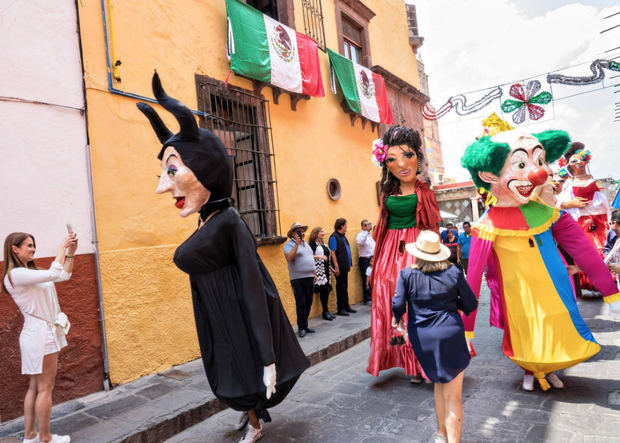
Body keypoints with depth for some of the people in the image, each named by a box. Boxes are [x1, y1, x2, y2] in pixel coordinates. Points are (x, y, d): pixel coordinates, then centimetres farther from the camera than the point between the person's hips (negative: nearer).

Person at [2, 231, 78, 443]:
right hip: (40, 334, -9)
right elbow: (53, 274, -27)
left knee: (35, 386, 15)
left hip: (43, 333, 9)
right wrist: (62, 247, -17)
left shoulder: (29, 272, 12)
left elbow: (64, 275, 13)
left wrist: (71, 252, 1)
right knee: (45, 388, 1)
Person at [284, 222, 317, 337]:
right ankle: (302, 327, 2)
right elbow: (289, 257, -23)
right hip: (298, 279, -7)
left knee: (308, 303, 10)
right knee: (301, 304, -6)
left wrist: (313, 273, 20)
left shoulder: (306, 244, 18)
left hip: (309, 277, 7)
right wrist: (297, 244, -25)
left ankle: (304, 325, 20)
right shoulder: (289, 245, -6)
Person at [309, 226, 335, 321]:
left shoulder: (324, 244, 19)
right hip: (319, 271, -8)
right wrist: (320, 257, -22)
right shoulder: (313, 244, -7)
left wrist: (331, 267, 21)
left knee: (326, 290, 7)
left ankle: (326, 311, 15)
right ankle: (325, 311, 0)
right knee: (324, 289, -9)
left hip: (326, 270, 8)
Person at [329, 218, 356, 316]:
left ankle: (346, 306, 25)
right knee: (340, 287, -1)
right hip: (339, 267, -9)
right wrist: (336, 267, -21)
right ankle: (340, 308, 8)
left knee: (345, 287, 15)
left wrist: (349, 264, 16)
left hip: (345, 266, 9)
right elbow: (332, 253, -17)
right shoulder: (334, 237, -13)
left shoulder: (343, 236, 14)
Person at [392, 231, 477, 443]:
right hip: (450, 334, -2)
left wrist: (398, 320, 9)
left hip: (421, 338, 2)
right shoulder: (453, 272, -3)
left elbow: (398, 304, -11)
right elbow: (471, 304, 2)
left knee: (440, 383, 25)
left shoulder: (407, 274, -4)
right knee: (453, 396, 6)